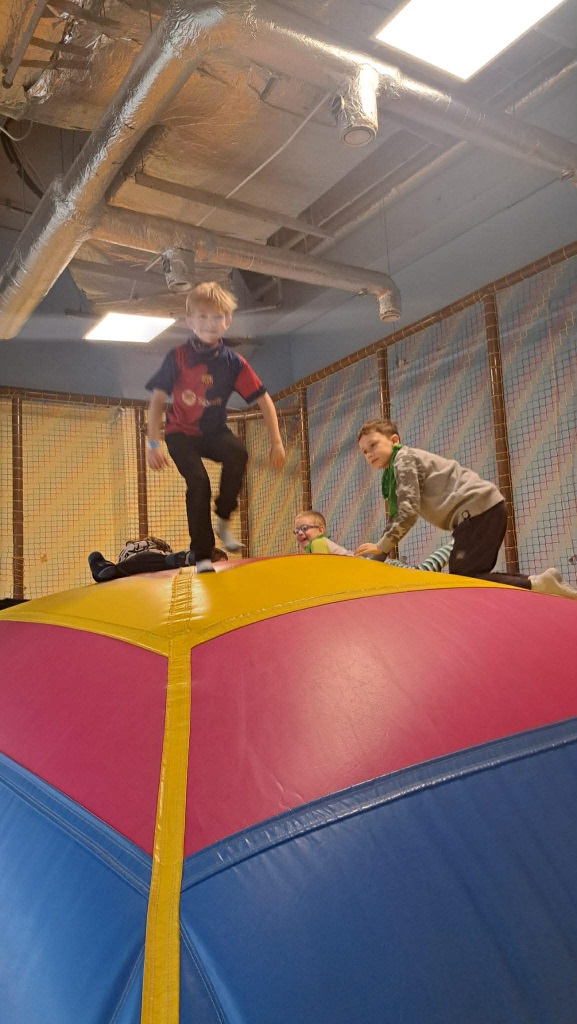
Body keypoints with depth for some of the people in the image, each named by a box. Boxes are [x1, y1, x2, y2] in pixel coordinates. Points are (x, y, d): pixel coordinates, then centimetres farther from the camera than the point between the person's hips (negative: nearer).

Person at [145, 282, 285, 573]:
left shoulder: (233, 362, -8)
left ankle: (223, 520, -10)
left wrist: (276, 442, -12)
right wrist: (153, 443, -12)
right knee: (198, 482, -23)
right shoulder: (178, 357, -12)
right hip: (181, 432, -2)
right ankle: (202, 556, -10)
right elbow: (157, 400, -8)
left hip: (214, 431, 2)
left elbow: (264, 401, -6)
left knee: (238, 454, -30)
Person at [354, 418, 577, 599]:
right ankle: (539, 586, 10)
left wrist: (381, 547, -8)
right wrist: (375, 558, 17)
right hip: (485, 510, 10)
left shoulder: (404, 459, -4)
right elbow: (396, 518, 25)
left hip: (479, 508, -10)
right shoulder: (392, 474, 25)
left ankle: (536, 585, -21)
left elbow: (409, 512, -14)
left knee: (461, 579, -15)